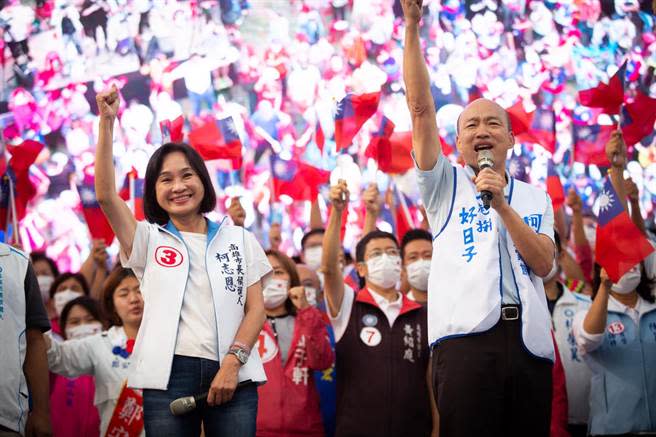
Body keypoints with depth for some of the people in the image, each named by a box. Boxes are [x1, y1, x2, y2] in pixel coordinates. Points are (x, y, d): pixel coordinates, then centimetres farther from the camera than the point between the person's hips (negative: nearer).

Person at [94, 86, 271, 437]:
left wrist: (233, 361, -9)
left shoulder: (239, 239, 14)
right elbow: (105, 195, -3)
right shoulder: (148, 239, 12)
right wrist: (106, 122, -8)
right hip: (168, 377, 0)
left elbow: (255, 308, 7)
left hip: (233, 377, 1)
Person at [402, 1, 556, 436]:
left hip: (529, 339, 3)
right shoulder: (446, 185, 14)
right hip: (466, 335, -3)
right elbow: (421, 107, 3)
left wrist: (501, 205, -6)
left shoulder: (536, 198, 19)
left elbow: (543, 264, 4)